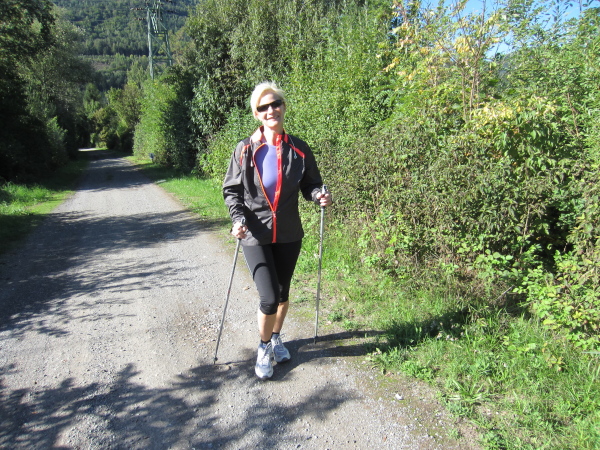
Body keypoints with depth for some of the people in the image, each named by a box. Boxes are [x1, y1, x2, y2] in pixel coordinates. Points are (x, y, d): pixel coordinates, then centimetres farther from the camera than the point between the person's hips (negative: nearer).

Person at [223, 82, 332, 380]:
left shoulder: (299, 150, -1)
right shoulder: (245, 150, -5)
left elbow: (310, 184, 7)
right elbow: (230, 190, 0)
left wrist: (319, 196, -16)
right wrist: (238, 218, -17)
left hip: (288, 235, 3)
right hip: (255, 235, -2)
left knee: (282, 293, 16)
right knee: (269, 298, -8)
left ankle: (276, 338, 44)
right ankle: (264, 348, 21)